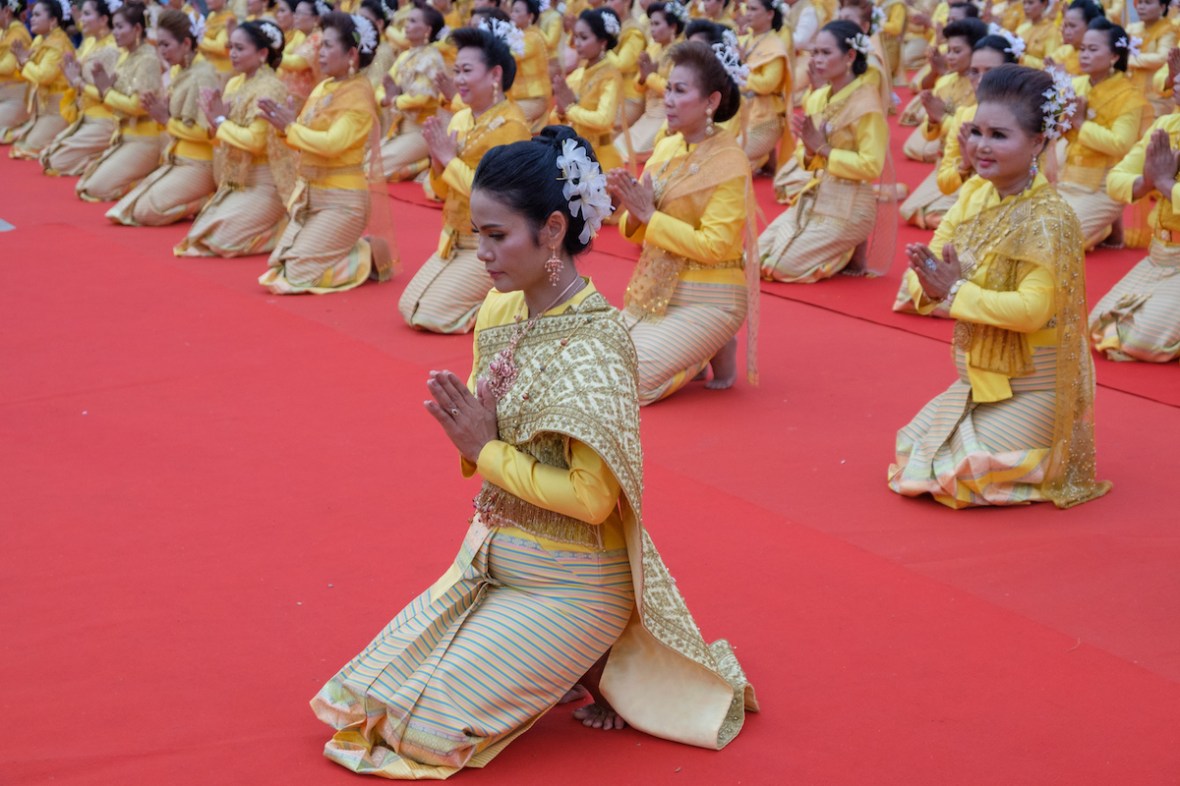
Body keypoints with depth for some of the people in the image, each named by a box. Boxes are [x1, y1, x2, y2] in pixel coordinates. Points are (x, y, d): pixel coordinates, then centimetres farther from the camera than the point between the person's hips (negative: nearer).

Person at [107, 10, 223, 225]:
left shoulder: (203, 76, -17)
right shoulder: (177, 72, 10)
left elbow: (207, 130, -21)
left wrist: (166, 120, -13)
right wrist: (159, 113, -3)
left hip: (200, 166, -9)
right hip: (177, 160, 9)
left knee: (145, 211, -16)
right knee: (129, 206, 5)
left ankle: (209, 202, -5)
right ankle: (196, 200, 8)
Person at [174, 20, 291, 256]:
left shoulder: (270, 88, -16)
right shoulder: (235, 84, 9)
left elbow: (256, 141, -24)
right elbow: (225, 138, 12)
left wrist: (220, 121, -14)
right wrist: (215, 118, -9)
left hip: (265, 184, -9)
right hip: (238, 180, 9)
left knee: (220, 238, -17)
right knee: (201, 233, 8)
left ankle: (284, 229, 2)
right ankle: (268, 225, 20)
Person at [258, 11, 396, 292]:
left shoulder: (359, 95, -14)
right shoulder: (323, 88, 9)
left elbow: (333, 143, -26)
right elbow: (304, 138, 10)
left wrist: (289, 127, -16)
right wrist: (281, 120, -8)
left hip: (342, 201, -9)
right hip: (312, 194, 9)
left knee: (297, 275, -13)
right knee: (276, 265, 10)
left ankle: (369, 257, 5)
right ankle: (356, 251, 19)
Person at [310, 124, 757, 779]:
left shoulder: (595, 341, -23)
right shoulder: (499, 312, 1)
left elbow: (592, 497, -25)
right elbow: (481, 456, 8)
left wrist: (487, 451, -18)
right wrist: (468, 427, -15)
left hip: (568, 584, -8)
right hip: (492, 557, 8)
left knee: (427, 723, -10)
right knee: (369, 691, 10)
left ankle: (599, 665, 7)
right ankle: (582, 656, 17)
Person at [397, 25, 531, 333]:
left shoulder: (510, 126, -18)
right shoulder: (460, 119, 6)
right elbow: (444, 192, 12)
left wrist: (449, 158, -19)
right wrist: (437, 159, -8)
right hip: (455, 240, 8)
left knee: (431, 316, -14)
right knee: (408, 308, 6)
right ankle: (494, 296, 19)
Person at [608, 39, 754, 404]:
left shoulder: (729, 162, -14)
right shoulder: (666, 146, 6)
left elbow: (713, 245, -20)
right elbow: (640, 233, 11)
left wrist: (648, 214, -19)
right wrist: (632, 212, -12)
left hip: (707, 301, -7)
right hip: (657, 292, 7)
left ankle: (710, 355, 7)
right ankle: (695, 356, 16)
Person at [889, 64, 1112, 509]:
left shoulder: (1048, 219, -22)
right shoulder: (974, 193, -1)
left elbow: (1033, 309, -30)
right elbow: (930, 265, -1)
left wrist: (957, 292, -24)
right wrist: (931, 280, -25)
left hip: (1029, 389, -8)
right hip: (979, 379, 8)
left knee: (957, 474, -12)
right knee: (911, 451, 15)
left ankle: (1055, 463, 13)